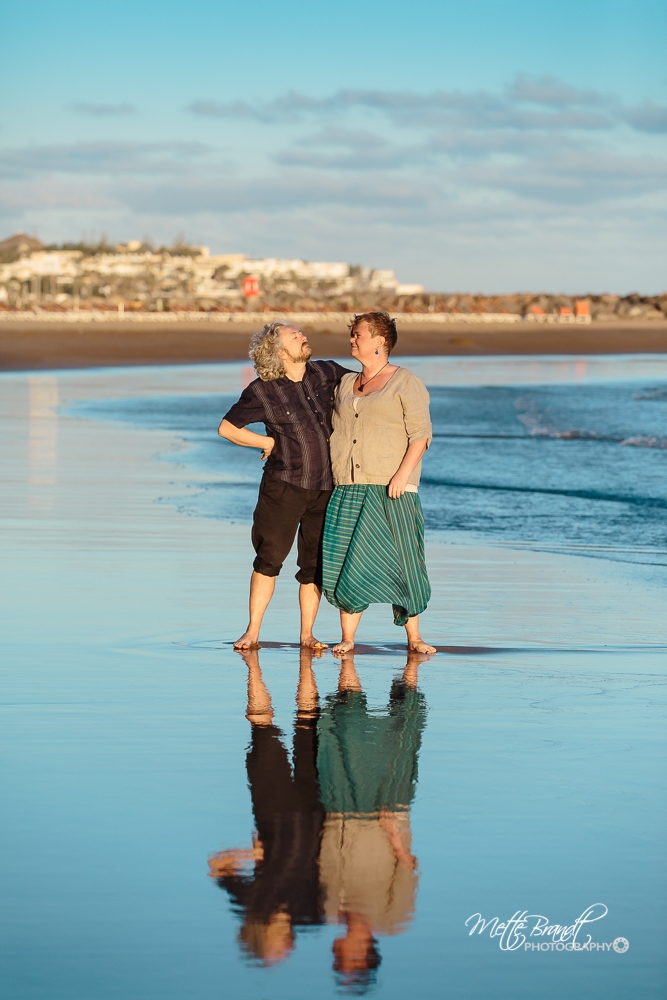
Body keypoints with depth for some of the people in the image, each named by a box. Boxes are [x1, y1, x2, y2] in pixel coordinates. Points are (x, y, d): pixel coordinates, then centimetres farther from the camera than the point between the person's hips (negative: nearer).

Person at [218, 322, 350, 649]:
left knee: (315, 564, 5)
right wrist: (269, 442, -1)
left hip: (325, 487, 3)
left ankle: (307, 633, 13)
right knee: (270, 558, -4)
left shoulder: (327, 373, 4)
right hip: (284, 485, -3)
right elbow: (226, 428, 1)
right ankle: (252, 631, 4)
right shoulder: (262, 392, -6)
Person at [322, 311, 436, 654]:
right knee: (345, 560, -3)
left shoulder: (405, 382, 0)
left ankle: (414, 637, 4)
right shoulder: (345, 383, 17)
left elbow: (420, 433, -7)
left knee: (402, 561, -4)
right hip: (348, 488, 5)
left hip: (391, 488, -5)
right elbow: (334, 430, 26)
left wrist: (403, 473, -18)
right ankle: (347, 637, 3)